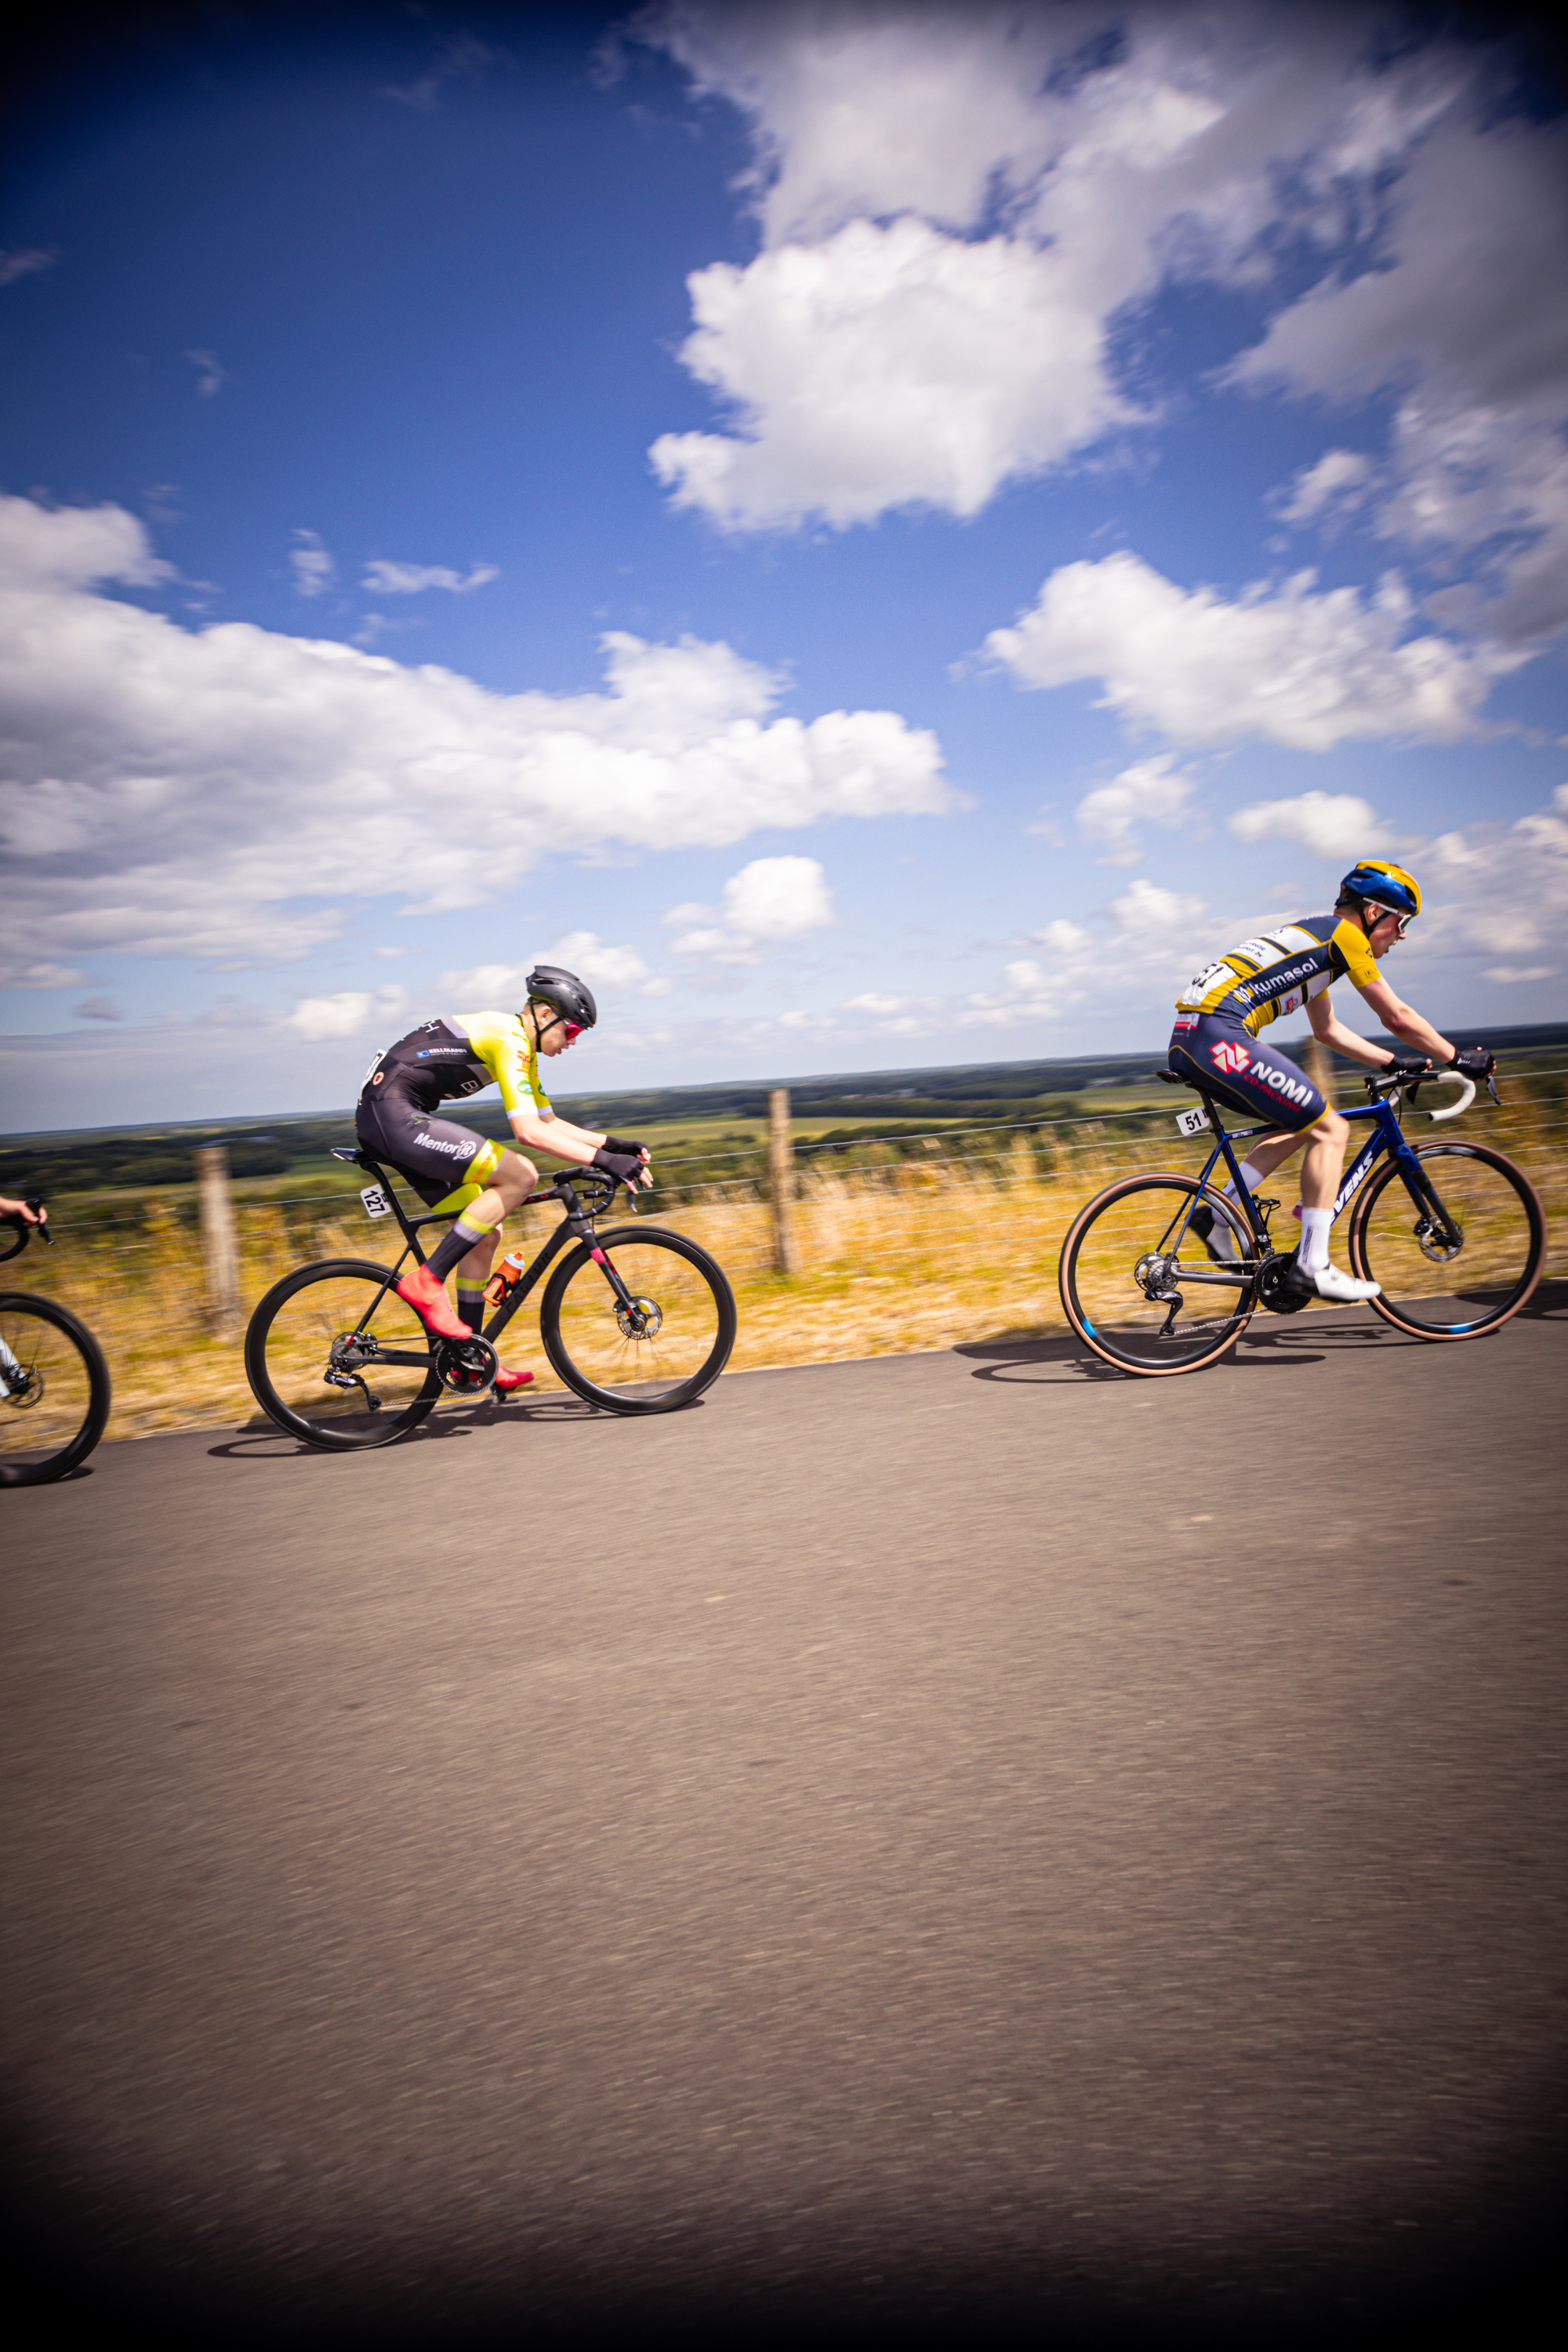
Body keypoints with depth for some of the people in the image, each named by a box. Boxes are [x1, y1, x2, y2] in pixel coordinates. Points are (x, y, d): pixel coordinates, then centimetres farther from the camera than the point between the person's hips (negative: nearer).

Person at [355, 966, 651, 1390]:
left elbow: (550, 1122, 23)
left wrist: (613, 1143, 12)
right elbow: (529, 1131, -25)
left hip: (386, 1117, 10)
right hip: (392, 1113, -10)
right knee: (520, 1176, -18)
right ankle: (426, 1281, -15)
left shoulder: (518, 1045, 18)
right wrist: (603, 1160, -25)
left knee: (484, 1233, 9)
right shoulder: (510, 1040, -14)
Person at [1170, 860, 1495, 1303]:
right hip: (1218, 1034, -10)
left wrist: (1394, 1062, 36)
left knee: (1302, 1123, 20)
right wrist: (1457, 1059, 14)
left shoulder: (1318, 938, 28)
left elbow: (1327, 1030, 37)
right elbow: (1398, 1018, 1)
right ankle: (1312, 1267, -4)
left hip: (1191, 1036, 10)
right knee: (1330, 1130, -4)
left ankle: (1216, 1215, 13)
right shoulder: (1344, 934, 0)